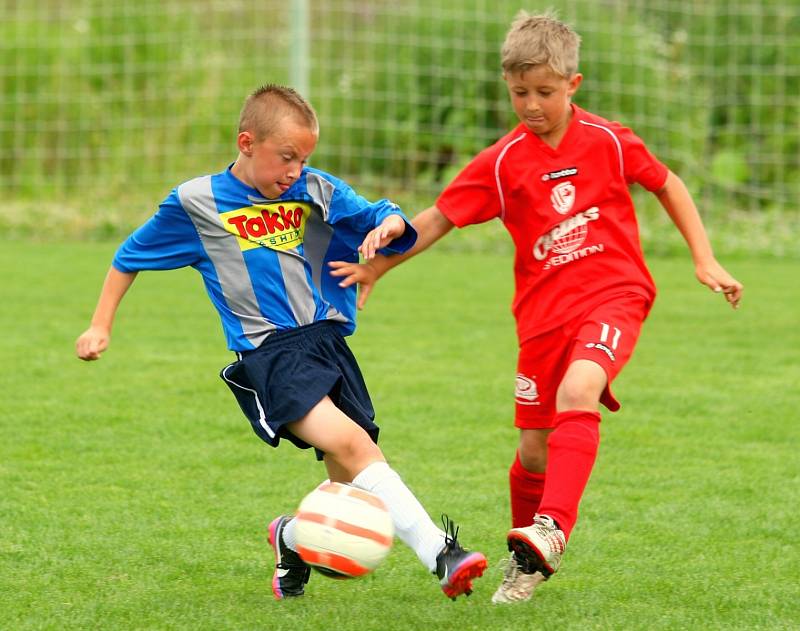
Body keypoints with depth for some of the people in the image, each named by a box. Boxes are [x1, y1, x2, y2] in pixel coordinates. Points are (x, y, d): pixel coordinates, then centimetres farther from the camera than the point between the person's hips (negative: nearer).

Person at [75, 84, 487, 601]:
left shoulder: (316, 190, 10)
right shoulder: (197, 203, 3)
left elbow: (384, 218, 9)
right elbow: (131, 257, 16)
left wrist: (387, 227, -15)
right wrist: (101, 326, 16)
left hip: (327, 340, 5)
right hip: (267, 353, -5)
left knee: (352, 483, 2)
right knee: (350, 443, -27)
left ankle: (293, 539, 35)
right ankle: (439, 553, -33)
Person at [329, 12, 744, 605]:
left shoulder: (609, 142, -3)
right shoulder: (502, 162, -1)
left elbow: (667, 185, 12)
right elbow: (439, 218, 5)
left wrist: (705, 260, 10)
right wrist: (377, 265, -1)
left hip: (614, 296, -2)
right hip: (544, 311, 2)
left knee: (577, 390, -31)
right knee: (535, 450, 5)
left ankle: (553, 528, -39)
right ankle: (525, 561, 30)